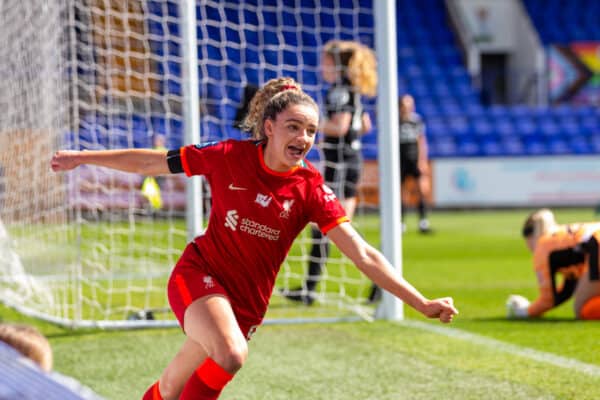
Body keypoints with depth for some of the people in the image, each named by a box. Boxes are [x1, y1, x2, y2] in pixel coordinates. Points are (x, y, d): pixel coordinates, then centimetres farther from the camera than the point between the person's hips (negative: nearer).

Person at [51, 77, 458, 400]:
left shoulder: (311, 189, -10)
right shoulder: (231, 157, -11)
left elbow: (363, 255, -13)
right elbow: (152, 162, 1)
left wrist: (421, 303, -20)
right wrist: (83, 157, 7)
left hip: (247, 301, 3)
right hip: (199, 275, -2)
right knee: (231, 354, -32)